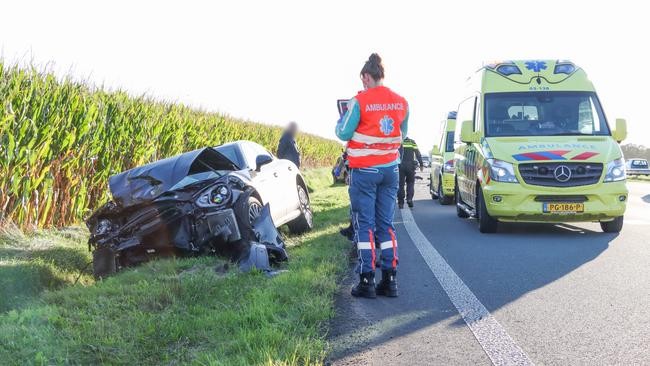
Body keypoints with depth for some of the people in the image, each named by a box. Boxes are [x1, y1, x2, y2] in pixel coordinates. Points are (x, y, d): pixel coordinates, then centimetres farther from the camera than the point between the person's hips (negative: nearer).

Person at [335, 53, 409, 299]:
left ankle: (367, 282, 1)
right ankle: (389, 280, 12)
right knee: (386, 224, 11)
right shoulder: (401, 103, 4)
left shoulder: (359, 102, -13)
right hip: (391, 169, 5)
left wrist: (343, 118, 12)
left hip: (364, 170, -5)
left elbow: (343, 133, -8)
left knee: (364, 225, 1)